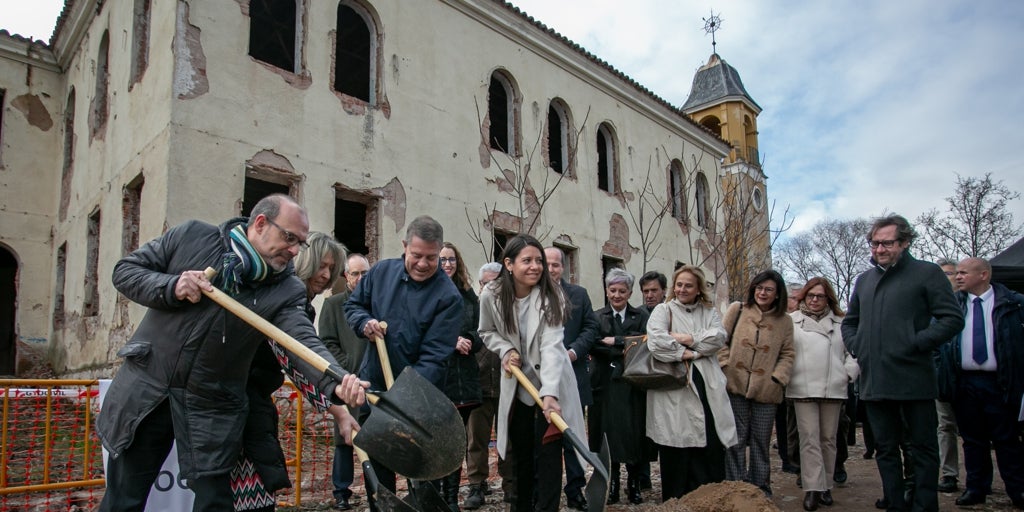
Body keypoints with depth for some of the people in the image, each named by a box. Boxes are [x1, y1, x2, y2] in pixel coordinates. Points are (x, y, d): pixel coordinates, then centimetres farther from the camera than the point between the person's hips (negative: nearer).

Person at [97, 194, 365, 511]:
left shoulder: (286, 291, -9)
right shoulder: (191, 236, -6)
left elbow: (305, 342, -25)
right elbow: (125, 271, 1)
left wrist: (336, 383, -45)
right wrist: (170, 287, -20)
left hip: (212, 407, 0)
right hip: (145, 388, 1)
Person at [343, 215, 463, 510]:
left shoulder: (448, 296, -17)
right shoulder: (381, 271, -2)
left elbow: (434, 356, -21)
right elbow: (353, 304, 13)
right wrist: (364, 321, -10)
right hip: (374, 386, 5)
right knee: (376, 463, 17)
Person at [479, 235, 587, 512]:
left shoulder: (550, 295, -21)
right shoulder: (491, 295, -13)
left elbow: (551, 346, -30)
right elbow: (487, 332, 6)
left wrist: (549, 392, -42)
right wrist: (506, 350, -14)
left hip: (551, 381, -2)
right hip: (517, 382, 3)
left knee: (548, 451, -4)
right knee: (521, 451, 13)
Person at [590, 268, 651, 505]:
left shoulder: (641, 316, 8)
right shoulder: (597, 317, 7)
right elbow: (595, 348, -7)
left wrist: (615, 341, -10)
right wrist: (627, 350, -13)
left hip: (633, 385, 0)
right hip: (606, 384, 0)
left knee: (633, 434, 3)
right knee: (610, 434, 3)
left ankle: (633, 483, 17)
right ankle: (613, 483, 16)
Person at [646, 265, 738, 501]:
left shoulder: (709, 311, 17)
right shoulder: (663, 310, 5)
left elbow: (719, 337, -3)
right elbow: (656, 340, -14)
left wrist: (688, 339, -10)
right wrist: (683, 353, -10)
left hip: (706, 388, 3)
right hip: (674, 389, -3)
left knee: (712, 447, 4)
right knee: (676, 450, 1)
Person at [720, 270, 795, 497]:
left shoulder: (785, 321, 8)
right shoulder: (737, 310, 5)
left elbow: (787, 355, 8)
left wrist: (776, 378, -5)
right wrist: (725, 366, -5)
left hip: (766, 392, 1)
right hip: (735, 386, -1)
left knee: (761, 442, 8)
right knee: (736, 440, 3)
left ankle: (760, 490, 21)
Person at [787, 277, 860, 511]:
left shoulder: (840, 323, 11)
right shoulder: (792, 321, 6)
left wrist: (849, 372, 1)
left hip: (834, 389, 2)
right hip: (803, 389, -2)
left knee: (828, 438, 9)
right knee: (809, 438, -6)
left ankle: (825, 486, 18)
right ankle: (813, 489, -5)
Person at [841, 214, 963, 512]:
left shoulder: (927, 273, -2)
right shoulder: (864, 280, 15)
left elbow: (953, 319, -8)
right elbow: (849, 322, 25)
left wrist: (916, 344, -15)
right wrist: (856, 348, 8)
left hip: (913, 380, -5)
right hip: (874, 383, 6)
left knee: (923, 447, 5)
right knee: (885, 448, 13)